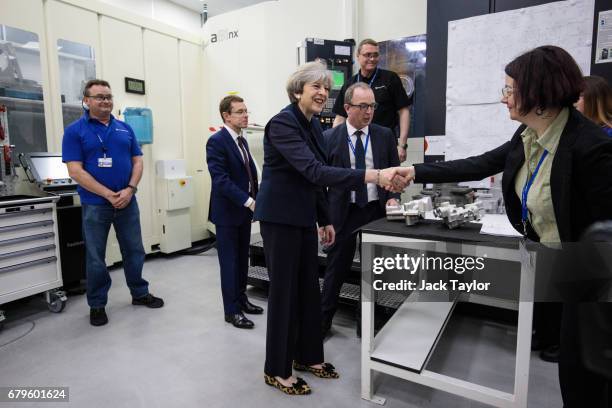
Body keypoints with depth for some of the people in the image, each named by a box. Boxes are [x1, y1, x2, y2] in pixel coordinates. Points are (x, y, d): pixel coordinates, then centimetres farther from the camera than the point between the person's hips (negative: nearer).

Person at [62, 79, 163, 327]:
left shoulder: (125, 128, 8)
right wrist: (109, 195, -18)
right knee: (95, 257, 8)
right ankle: (97, 305, 24)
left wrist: (130, 190, -11)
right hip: (95, 205, -3)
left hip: (128, 202, 3)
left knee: (134, 251, 12)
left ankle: (140, 294, 29)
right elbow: (75, 171, -11)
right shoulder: (74, 131, -4)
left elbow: (137, 161, 5)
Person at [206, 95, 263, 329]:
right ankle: (232, 310, 15)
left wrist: (256, 199, 2)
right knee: (230, 262, 3)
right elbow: (221, 180, -22)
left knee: (242, 259, 16)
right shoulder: (217, 141, -14)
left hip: (244, 209, 8)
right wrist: (249, 201, -25)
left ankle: (241, 299, 32)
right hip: (228, 211, -8)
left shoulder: (242, 141, 11)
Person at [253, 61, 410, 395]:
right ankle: (277, 370, 21)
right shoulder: (282, 123, -18)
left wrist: (325, 220, 15)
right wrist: (373, 175, -39)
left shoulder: (313, 125, 10)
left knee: (309, 288, 14)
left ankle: (308, 356, 33)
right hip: (280, 217, -8)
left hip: (304, 216, 8)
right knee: (283, 291, 2)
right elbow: (314, 171, -31)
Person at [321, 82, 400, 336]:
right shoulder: (330, 137, -2)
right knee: (337, 268, 6)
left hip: (376, 210, 2)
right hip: (343, 212, -2)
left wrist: (393, 197, -8)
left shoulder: (385, 135, 4)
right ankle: (323, 320, 23)